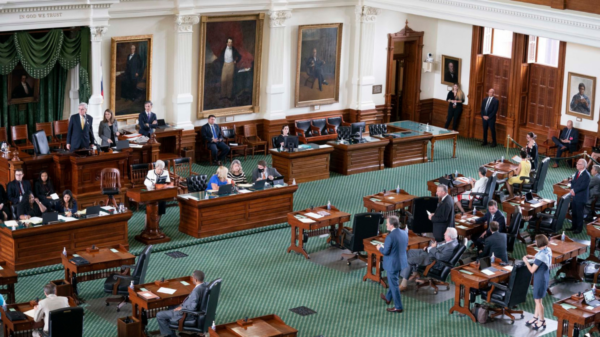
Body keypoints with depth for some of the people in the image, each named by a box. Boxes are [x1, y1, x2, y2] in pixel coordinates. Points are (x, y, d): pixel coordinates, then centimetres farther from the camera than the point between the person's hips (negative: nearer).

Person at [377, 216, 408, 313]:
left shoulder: (390, 237, -26)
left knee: (394, 284, 5)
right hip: (402, 261, 8)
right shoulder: (404, 233, -2)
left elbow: (385, 252, -21)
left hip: (392, 264, -8)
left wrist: (380, 248, 0)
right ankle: (388, 298, 47)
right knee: (393, 282, 27)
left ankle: (398, 307, 13)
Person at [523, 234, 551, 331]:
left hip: (540, 280, -9)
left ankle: (542, 321, 20)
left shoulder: (541, 255, -30)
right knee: (538, 299, 21)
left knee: (538, 301, 7)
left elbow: (532, 270, -24)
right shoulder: (548, 250, -4)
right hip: (545, 278, 9)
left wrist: (526, 261, -9)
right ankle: (535, 318, 33)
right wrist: (533, 257, 9)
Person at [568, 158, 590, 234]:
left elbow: (583, 186, -22)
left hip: (581, 197, -8)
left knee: (579, 213, 0)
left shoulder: (586, 175, -17)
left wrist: (574, 190, -16)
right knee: (573, 213, 15)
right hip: (574, 196, 8)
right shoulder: (577, 172, 10)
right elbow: (573, 182, 13)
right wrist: (572, 190, -5)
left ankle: (579, 228, 11)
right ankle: (574, 226, 28)